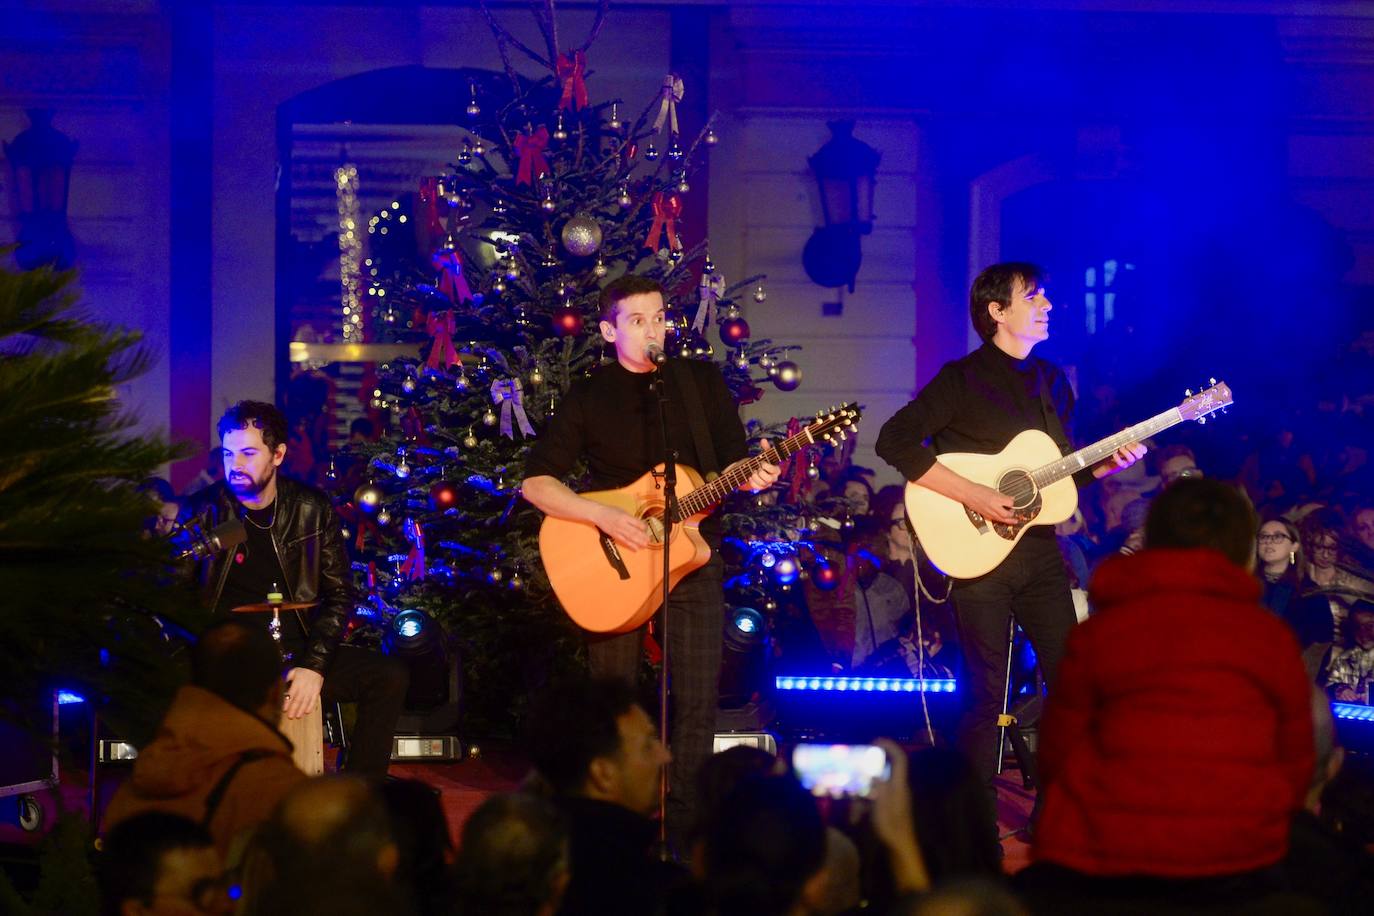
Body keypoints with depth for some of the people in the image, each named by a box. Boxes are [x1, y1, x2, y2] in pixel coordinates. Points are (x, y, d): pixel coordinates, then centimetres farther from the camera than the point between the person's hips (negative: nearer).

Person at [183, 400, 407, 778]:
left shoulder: (312, 510, 6)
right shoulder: (205, 510, 0)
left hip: (298, 655, 3)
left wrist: (314, 665, -9)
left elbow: (339, 595, 6)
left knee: (390, 676, -17)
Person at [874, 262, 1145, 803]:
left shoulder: (1052, 382, 14)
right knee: (986, 697, -4)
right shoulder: (963, 379, -7)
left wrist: (1109, 465, 0)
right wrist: (971, 495, -20)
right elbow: (895, 441, -16)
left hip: (1040, 552, 7)